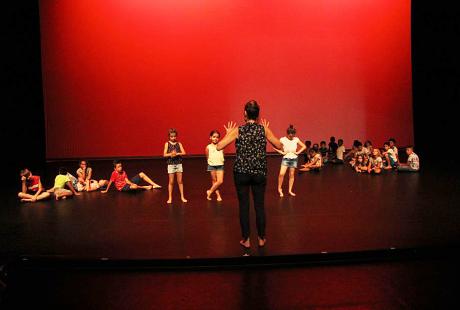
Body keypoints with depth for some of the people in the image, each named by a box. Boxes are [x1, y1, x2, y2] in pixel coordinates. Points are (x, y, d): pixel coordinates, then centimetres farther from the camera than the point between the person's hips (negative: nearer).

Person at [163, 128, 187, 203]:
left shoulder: (179, 144, 3)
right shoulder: (167, 144, -1)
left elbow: (183, 153, -7)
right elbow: (164, 154, -8)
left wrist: (177, 154, -21)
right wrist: (171, 154, -24)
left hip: (179, 164, 1)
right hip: (171, 164, -1)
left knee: (180, 181, 6)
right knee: (171, 182, 4)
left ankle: (182, 197, 15)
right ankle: (170, 198, 13)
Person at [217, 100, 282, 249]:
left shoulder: (238, 130, -8)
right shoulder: (263, 129, -4)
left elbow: (219, 146, -10)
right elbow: (279, 146, 6)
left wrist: (228, 133, 5)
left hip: (241, 172, -1)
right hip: (259, 173, 1)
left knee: (243, 206, 9)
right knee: (260, 206, 11)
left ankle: (246, 240, 16)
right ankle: (261, 238, 22)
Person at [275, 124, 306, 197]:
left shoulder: (296, 139, -2)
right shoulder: (283, 139, -8)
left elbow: (304, 146, 7)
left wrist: (298, 152, -3)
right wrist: (281, 152, -10)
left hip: (294, 158, 2)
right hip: (285, 158, -2)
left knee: (292, 175, 6)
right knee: (281, 174, -16)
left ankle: (290, 190, 16)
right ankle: (279, 189, 2)